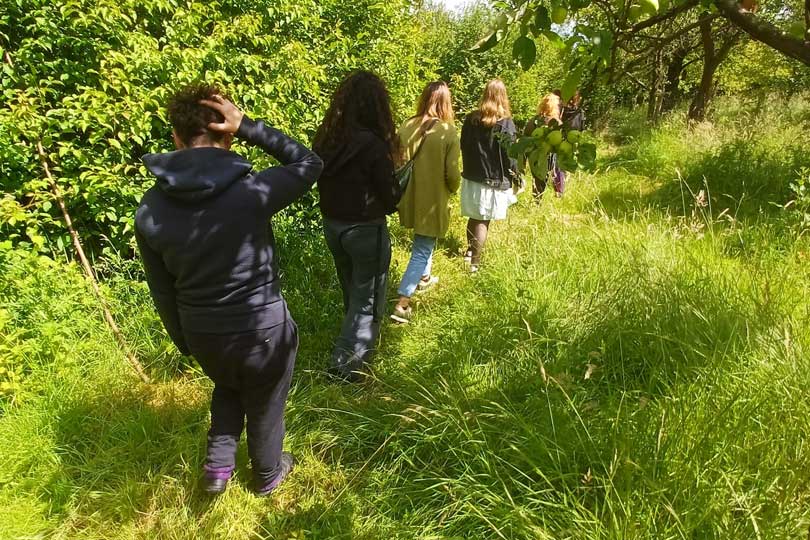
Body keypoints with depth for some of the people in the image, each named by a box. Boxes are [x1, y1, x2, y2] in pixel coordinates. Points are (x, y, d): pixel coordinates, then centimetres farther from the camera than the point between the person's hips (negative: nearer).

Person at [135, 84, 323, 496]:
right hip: (263, 329, -3)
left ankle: (218, 467, 40)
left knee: (227, 389, 36)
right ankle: (267, 474, 48)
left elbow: (162, 290, -1)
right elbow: (310, 162, -5)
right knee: (265, 407, 24)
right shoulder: (252, 190, -24)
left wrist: (183, 341, 15)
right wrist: (248, 127, -12)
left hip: (203, 334, 3)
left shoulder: (150, 208, -10)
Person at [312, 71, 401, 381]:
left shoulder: (325, 138, -3)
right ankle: (346, 365, 10)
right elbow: (390, 199, -13)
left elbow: (325, 183, 7)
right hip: (366, 230, -6)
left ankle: (357, 344, 44)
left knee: (352, 293, 25)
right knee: (368, 301, 10)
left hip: (332, 226, 7)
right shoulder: (372, 145, -21)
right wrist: (400, 179, 6)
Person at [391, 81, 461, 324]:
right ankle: (402, 304, 0)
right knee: (421, 250, 3)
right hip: (433, 201, -5)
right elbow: (452, 174, -14)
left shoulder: (407, 126, -5)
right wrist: (453, 189, 8)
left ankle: (424, 278, 47)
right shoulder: (448, 131, -16)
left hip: (410, 197, 5)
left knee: (424, 241, 29)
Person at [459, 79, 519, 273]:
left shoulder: (470, 119, -1)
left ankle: (470, 250, 37)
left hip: (471, 178, 4)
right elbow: (510, 157, -11)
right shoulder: (506, 124, -14)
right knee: (483, 221, 4)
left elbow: (463, 147, 9)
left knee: (474, 217, 21)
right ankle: (474, 262, 9)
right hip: (494, 181, -4)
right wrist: (516, 177, 3)